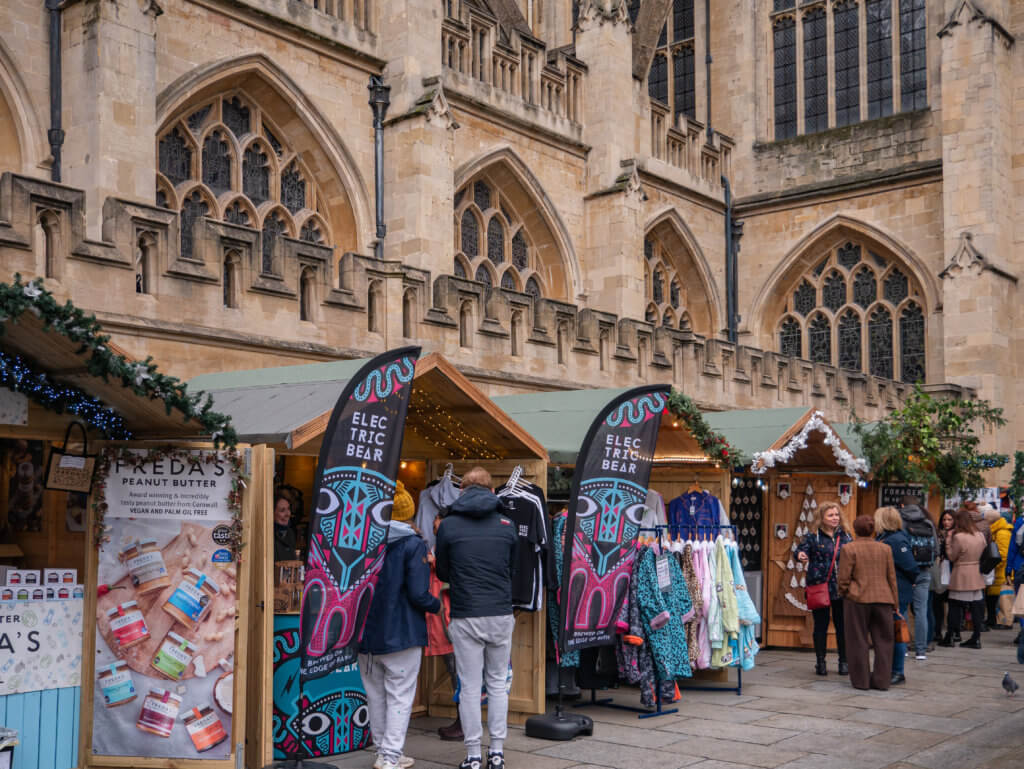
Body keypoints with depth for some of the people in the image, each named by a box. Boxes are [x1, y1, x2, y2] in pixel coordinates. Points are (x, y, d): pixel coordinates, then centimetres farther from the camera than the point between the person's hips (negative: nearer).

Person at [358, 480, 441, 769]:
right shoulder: (413, 544, -12)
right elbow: (418, 593, -17)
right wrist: (437, 605, 1)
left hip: (367, 633, 5)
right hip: (401, 633, -5)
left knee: (376, 696, 15)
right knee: (399, 696, 4)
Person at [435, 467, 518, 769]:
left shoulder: (448, 525, -4)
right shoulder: (507, 525, 2)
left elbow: (443, 573, 7)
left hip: (466, 616, -2)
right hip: (501, 614, 2)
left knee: (470, 687, 5)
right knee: (498, 683, 13)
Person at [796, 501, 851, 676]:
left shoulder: (845, 535, 9)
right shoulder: (813, 536, -1)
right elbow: (803, 548, -14)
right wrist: (801, 554, -37)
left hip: (841, 588, 3)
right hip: (819, 587, -2)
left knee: (842, 625, 6)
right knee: (821, 625, 4)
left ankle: (843, 661, 17)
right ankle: (820, 662, 13)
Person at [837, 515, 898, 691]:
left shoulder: (849, 549, -6)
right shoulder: (885, 549, 7)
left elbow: (844, 578, -8)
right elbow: (892, 578, 9)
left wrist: (843, 594, 10)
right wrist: (894, 603, 15)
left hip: (858, 599, -3)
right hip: (883, 599, 3)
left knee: (859, 641, 5)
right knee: (883, 640, 10)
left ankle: (861, 680, 7)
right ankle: (882, 680, 9)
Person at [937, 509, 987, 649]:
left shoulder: (958, 537, -15)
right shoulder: (980, 536, 3)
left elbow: (952, 557, -8)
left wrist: (948, 540, -3)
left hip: (961, 576, -5)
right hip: (977, 576, 5)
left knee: (955, 606, 2)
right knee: (976, 606, 7)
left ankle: (949, 638, 7)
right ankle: (976, 639, 10)